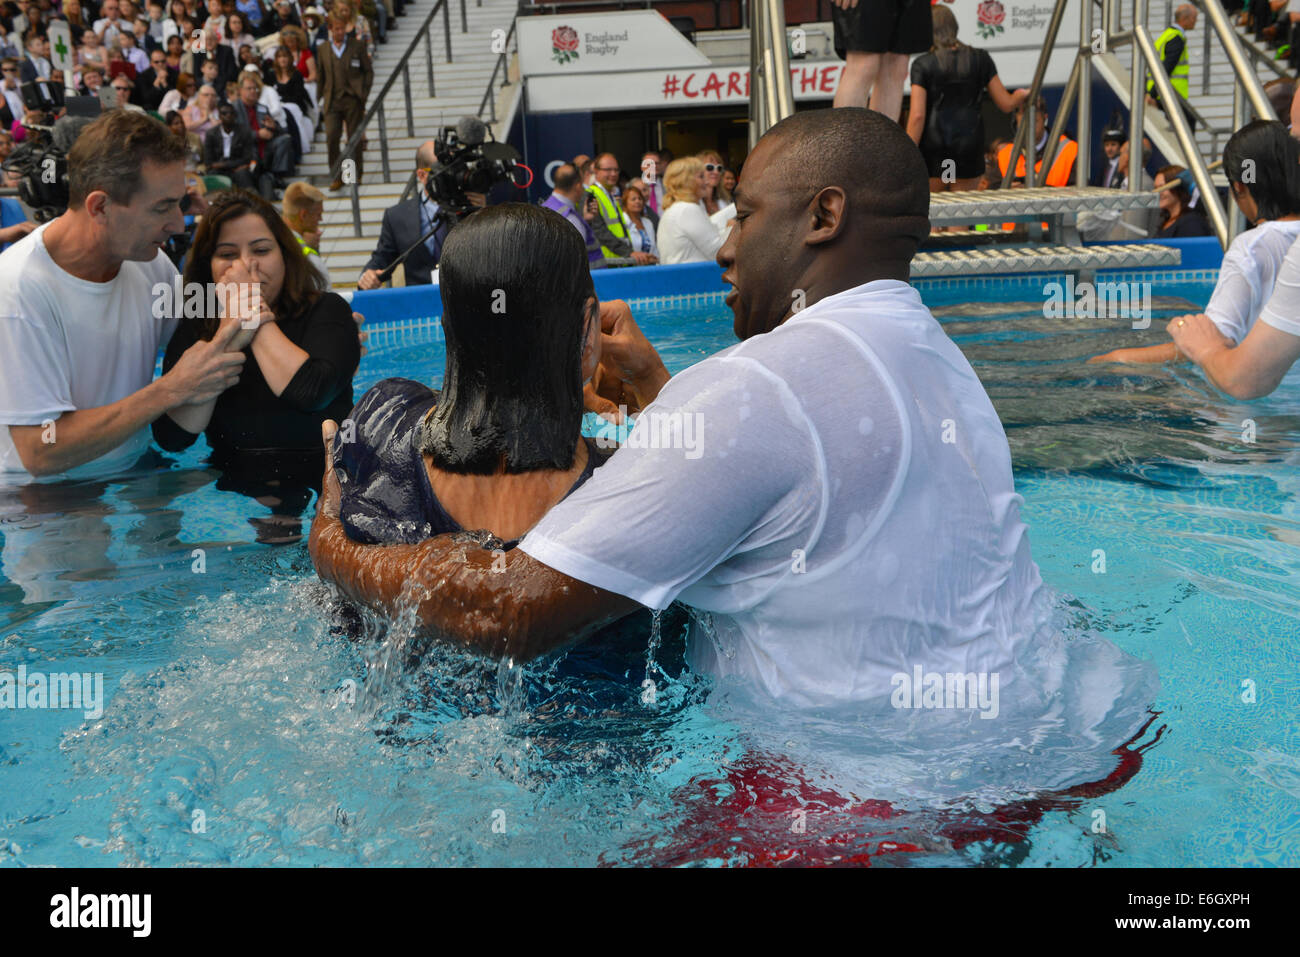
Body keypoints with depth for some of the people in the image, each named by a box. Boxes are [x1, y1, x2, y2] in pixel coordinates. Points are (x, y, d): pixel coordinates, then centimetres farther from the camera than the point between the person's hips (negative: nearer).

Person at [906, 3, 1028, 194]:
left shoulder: (922, 64, -4)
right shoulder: (980, 58, 4)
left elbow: (917, 116, -10)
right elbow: (1006, 104, 8)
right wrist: (1022, 95, 32)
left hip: (933, 145, -2)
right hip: (969, 143, 2)